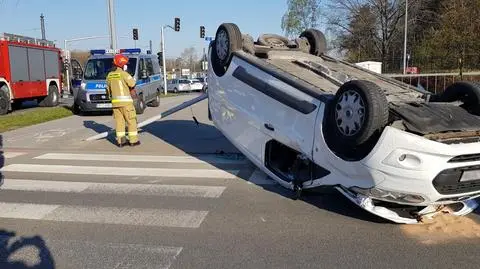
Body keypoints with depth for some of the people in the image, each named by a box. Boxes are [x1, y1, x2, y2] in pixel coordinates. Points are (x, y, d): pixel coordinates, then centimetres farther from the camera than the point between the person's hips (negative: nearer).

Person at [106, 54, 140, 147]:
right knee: (131, 121, 2)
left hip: (115, 102, 6)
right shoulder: (123, 73, -10)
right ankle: (133, 140, 4)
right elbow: (133, 84, -9)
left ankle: (120, 141, 10)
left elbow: (108, 89, 17)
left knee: (119, 121, 9)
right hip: (125, 101, -6)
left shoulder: (110, 75, 9)